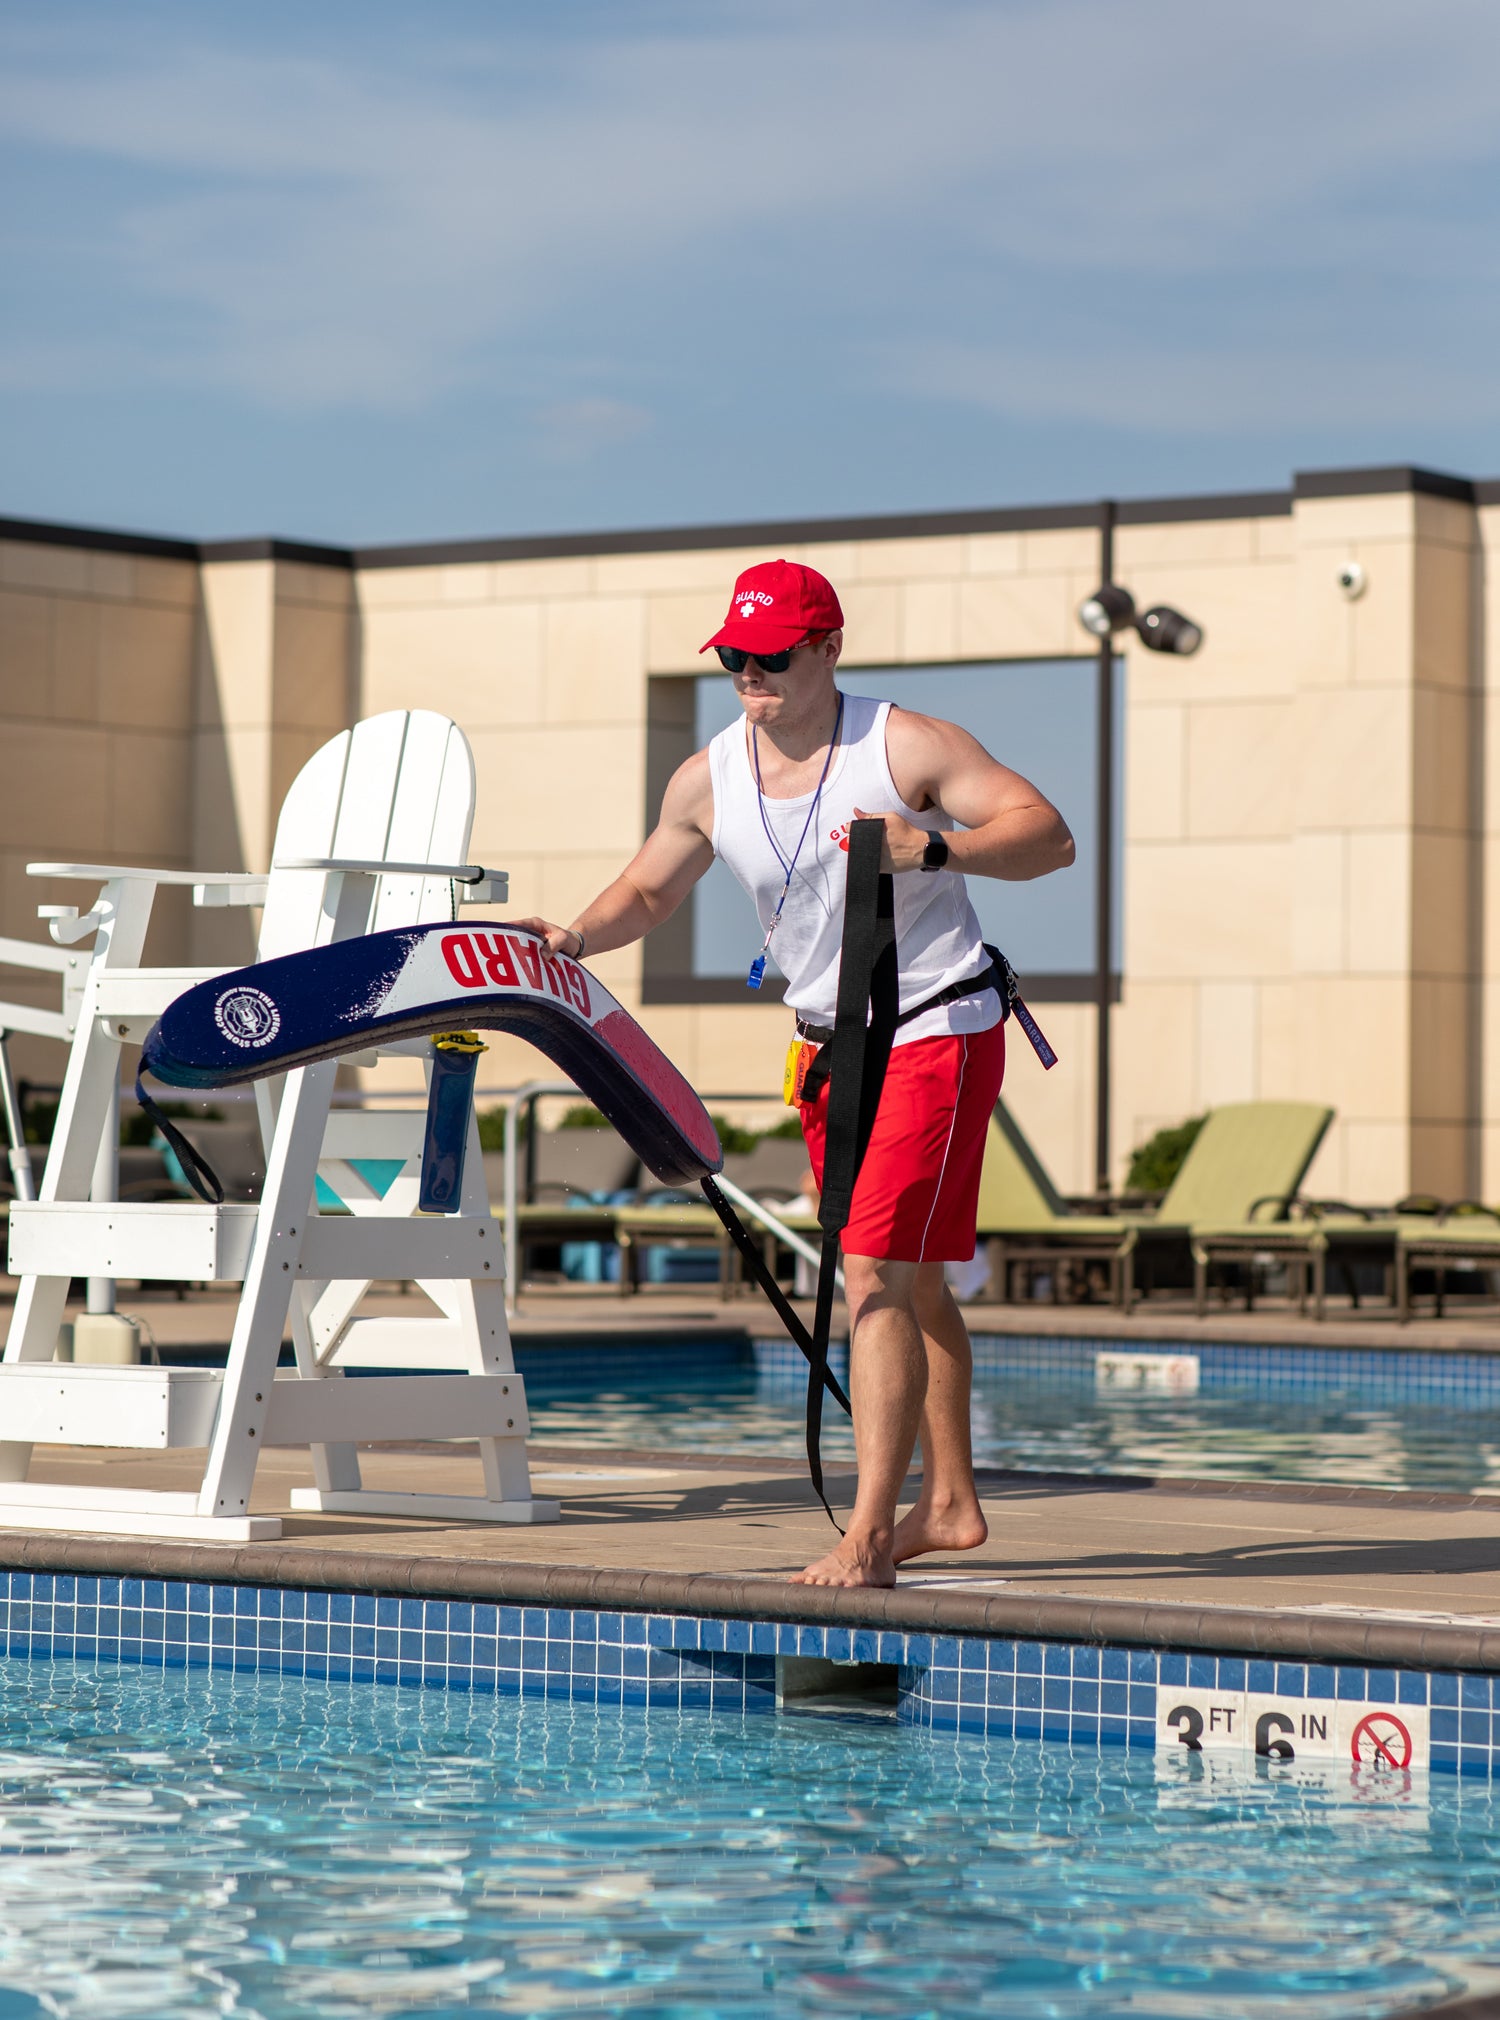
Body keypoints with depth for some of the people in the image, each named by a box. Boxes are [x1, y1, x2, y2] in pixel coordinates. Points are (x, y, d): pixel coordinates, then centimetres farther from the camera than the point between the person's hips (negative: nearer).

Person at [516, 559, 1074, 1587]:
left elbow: (1049, 836, -20)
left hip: (937, 1031, -7)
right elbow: (648, 891, 14)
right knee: (909, 1281, 17)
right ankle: (949, 1503, 30)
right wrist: (576, 938, -6)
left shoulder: (905, 746, -16)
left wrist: (931, 847, -36)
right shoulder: (708, 781, -1)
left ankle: (869, 1537, -18)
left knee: (876, 1277, -17)